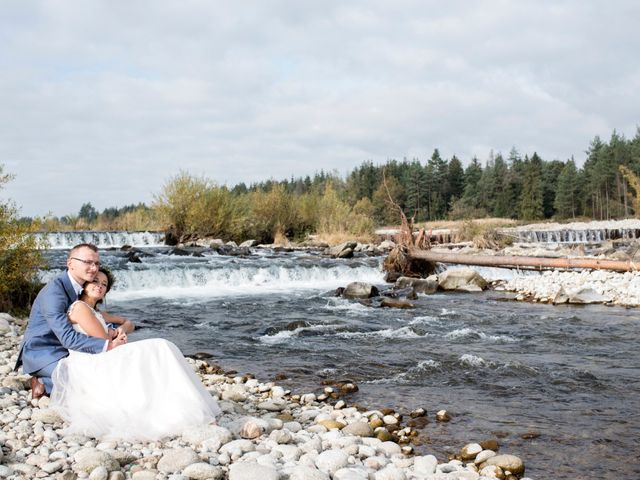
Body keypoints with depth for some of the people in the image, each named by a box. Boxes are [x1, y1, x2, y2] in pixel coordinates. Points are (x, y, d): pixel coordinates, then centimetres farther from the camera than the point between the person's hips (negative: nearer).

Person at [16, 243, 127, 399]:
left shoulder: (78, 289, 5)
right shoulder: (54, 291, -24)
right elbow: (67, 337, -32)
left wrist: (109, 333, -15)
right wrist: (107, 345, -33)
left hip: (62, 350, 9)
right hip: (42, 352, -9)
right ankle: (43, 384, -3)